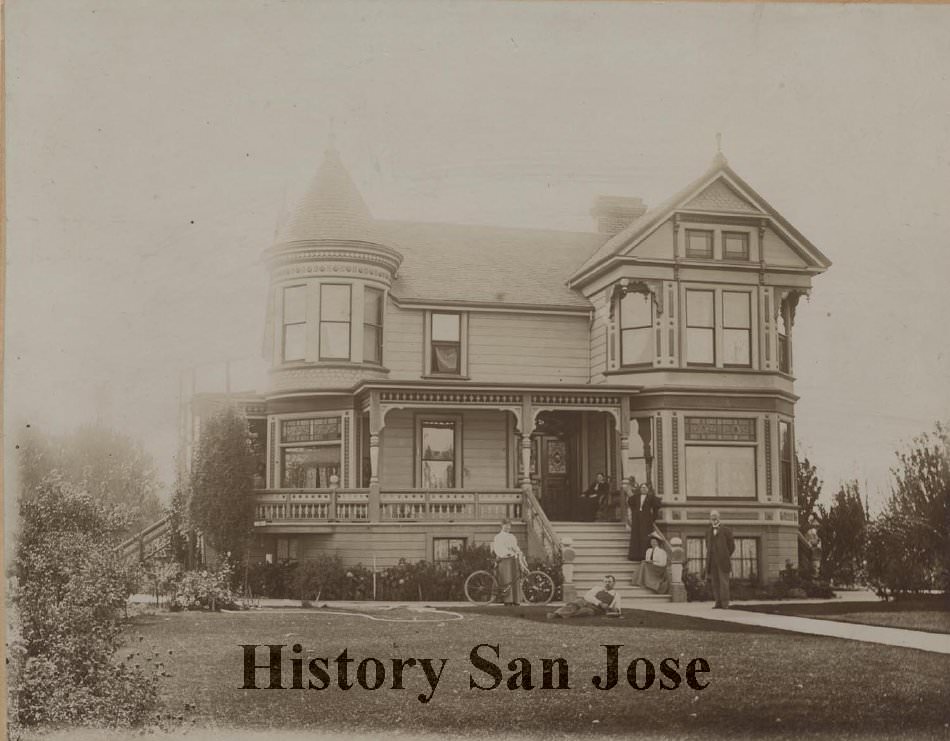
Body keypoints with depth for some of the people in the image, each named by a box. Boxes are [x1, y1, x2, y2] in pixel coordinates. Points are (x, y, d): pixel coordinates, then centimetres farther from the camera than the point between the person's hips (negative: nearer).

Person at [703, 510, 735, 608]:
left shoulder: (726, 530, 0)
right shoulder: (708, 532, 14)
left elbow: (731, 546, 5)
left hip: (723, 560, -4)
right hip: (713, 562, 4)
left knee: (724, 582, -8)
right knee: (715, 582, 3)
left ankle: (725, 603, -7)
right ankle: (718, 602, 7)